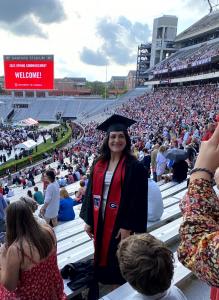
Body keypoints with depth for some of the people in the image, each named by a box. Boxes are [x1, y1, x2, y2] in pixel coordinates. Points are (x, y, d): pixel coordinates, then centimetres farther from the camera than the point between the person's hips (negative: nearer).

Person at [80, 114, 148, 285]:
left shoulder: (134, 167, -14)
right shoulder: (99, 164, 1)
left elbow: (137, 199, -14)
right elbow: (91, 192, 5)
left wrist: (128, 226, -16)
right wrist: (88, 220, 5)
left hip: (120, 221, -4)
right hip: (100, 219, 5)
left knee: (119, 259, 12)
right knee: (102, 255, 20)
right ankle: (104, 280, 45)